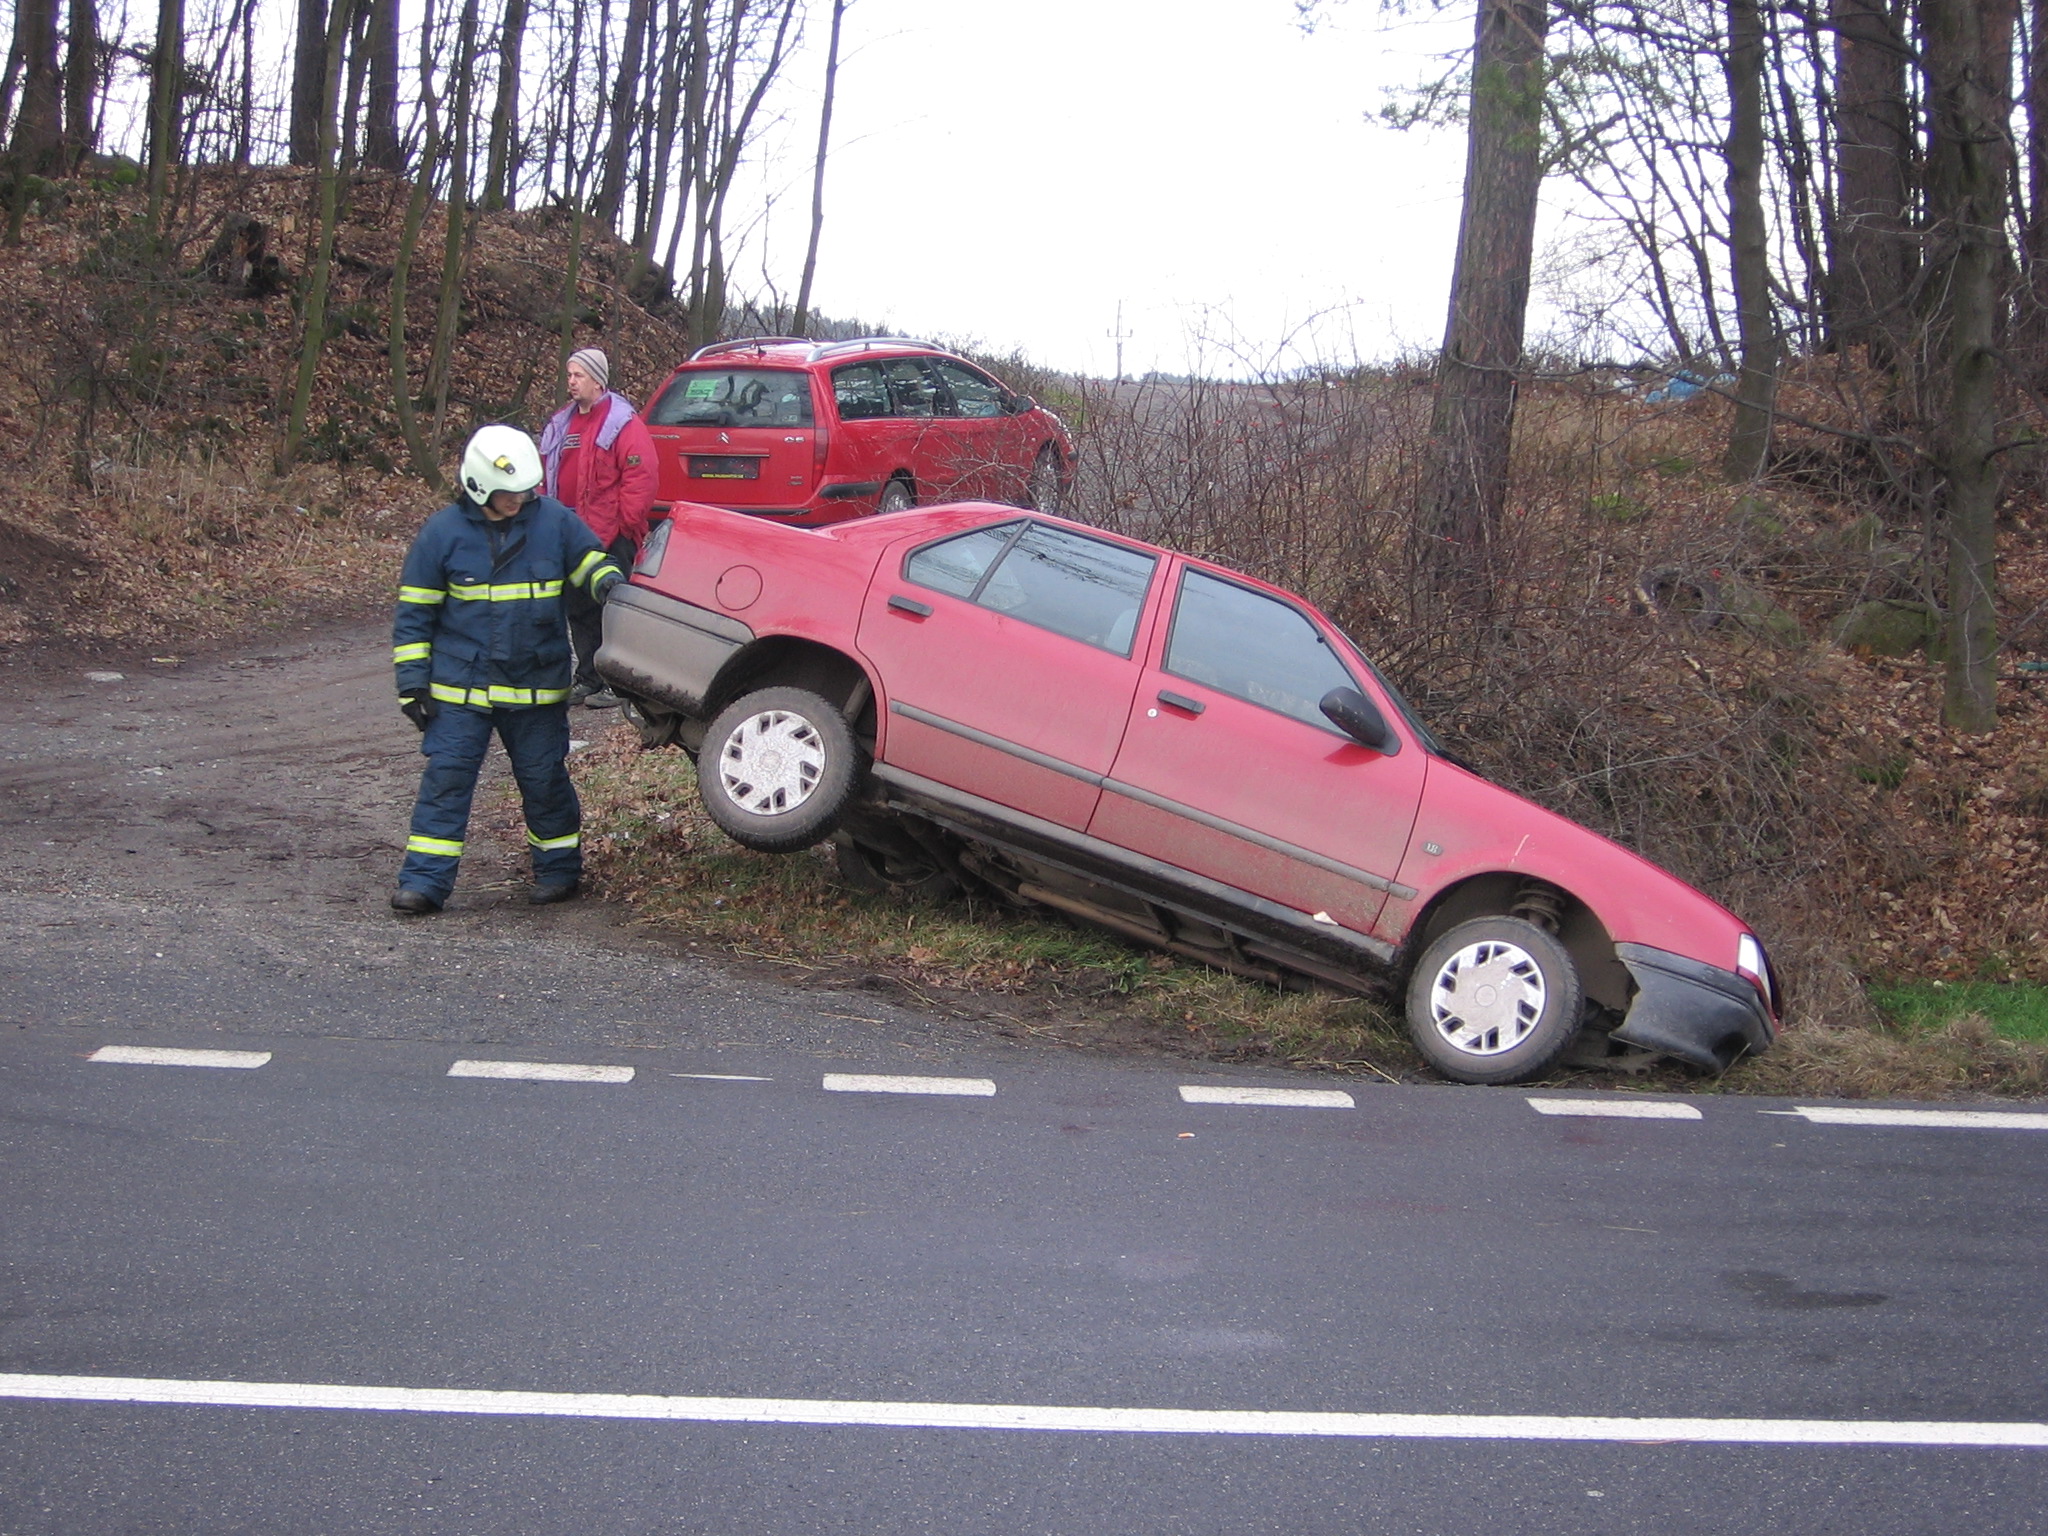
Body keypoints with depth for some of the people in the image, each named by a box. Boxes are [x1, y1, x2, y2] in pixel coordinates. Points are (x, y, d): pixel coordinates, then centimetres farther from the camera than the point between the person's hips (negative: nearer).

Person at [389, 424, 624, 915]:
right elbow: (414, 612, 1)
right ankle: (425, 880, 0)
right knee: (446, 777, -4)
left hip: (537, 688, 1)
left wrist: (611, 585, -14)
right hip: (460, 688, -1)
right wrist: (412, 682, -3)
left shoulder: (554, 520, -2)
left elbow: (592, 563, 12)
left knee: (544, 779, 9)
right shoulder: (444, 532, -4)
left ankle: (559, 869, 25)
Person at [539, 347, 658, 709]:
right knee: (579, 611, 12)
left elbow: (641, 480, -15)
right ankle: (588, 680, 21)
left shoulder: (623, 425, -8)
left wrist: (622, 525, -17)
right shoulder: (561, 424, 15)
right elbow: (548, 479, 22)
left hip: (612, 539, -8)